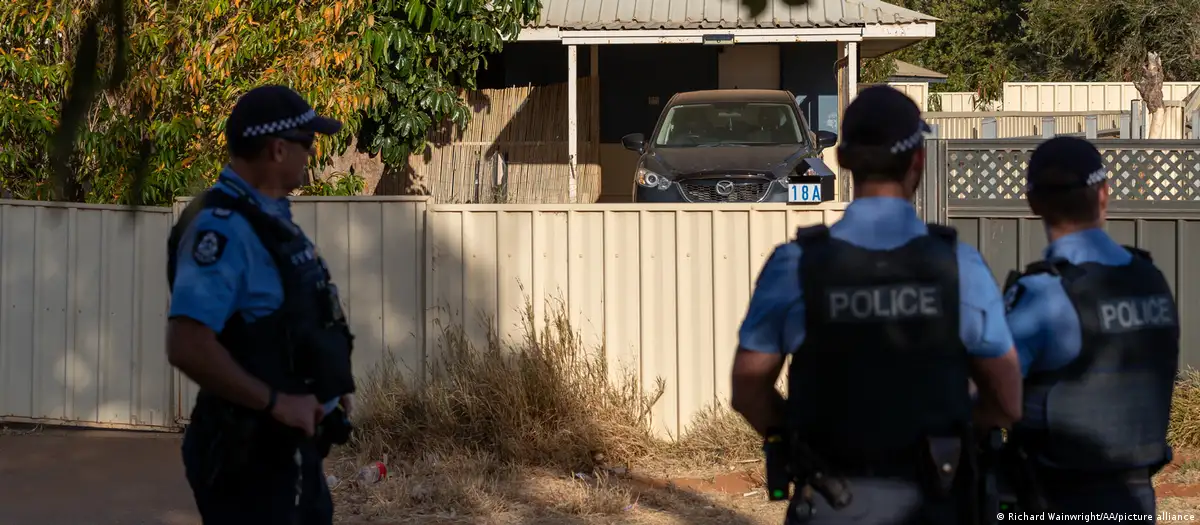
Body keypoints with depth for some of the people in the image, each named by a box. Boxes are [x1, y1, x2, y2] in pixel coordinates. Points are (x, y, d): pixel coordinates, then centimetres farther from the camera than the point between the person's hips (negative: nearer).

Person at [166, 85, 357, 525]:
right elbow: (187, 346, -30)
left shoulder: (270, 216, 11)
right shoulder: (223, 226, -21)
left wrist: (329, 386, 12)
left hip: (290, 446, 10)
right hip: (249, 454, -10)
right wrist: (277, 403, -23)